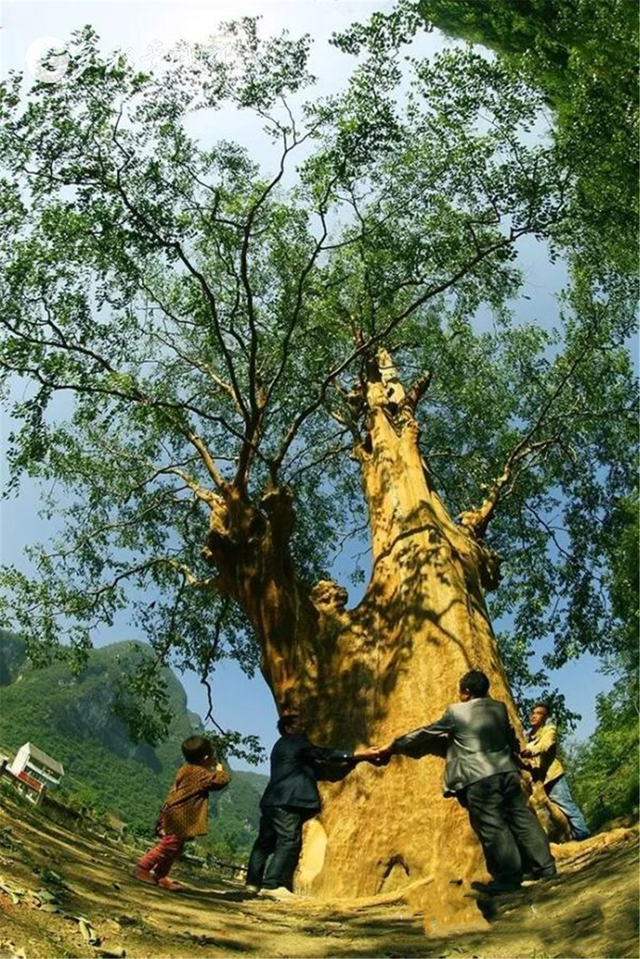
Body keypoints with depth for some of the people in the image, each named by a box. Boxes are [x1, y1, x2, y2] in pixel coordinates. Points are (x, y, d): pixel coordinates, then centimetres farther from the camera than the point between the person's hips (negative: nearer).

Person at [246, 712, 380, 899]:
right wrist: (361, 755, -5)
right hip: (287, 801, -10)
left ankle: (254, 882, 16)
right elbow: (326, 755, -7)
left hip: (272, 801, 10)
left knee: (266, 840, 13)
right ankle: (272, 884, -15)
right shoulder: (296, 742, -4)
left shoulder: (282, 746, 25)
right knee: (289, 841, -11)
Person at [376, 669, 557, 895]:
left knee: (492, 827, -2)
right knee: (522, 819, 11)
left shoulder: (456, 712, 0)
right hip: (507, 771, 6)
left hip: (479, 777, -6)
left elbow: (425, 733, 7)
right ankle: (545, 869, 16)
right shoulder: (500, 708, 13)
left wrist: (393, 746, 18)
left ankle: (509, 878, -1)